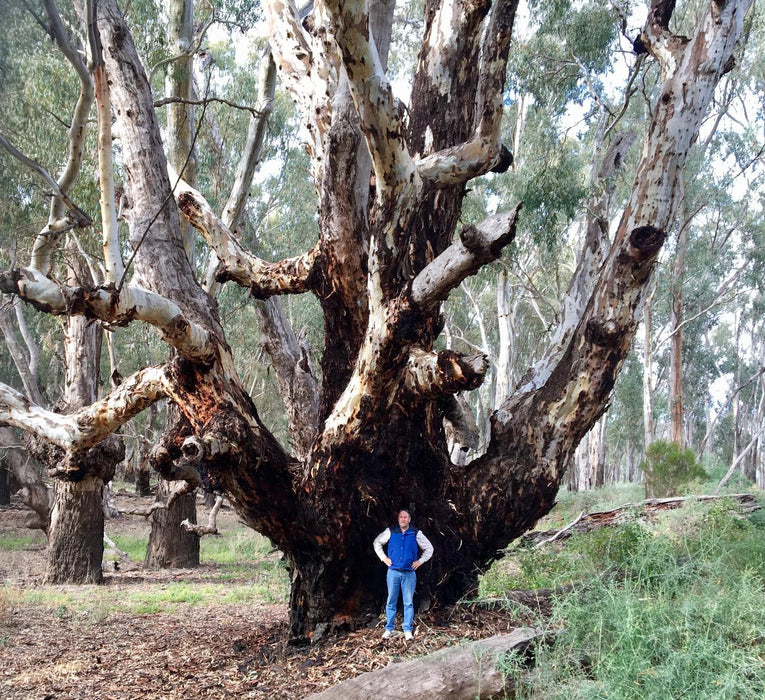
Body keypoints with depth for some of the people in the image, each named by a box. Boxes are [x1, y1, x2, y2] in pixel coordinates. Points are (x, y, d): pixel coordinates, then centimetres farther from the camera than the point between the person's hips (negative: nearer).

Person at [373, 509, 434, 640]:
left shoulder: (416, 534, 3)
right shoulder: (390, 532, 4)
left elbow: (429, 548, 13)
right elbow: (377, 542, 17)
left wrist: (420, 561, 4)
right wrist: (383, 558, 8)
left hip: (409, 573, 0)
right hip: (393, 572, 0)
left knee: (408, 603, 1)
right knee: (391, 601, 4)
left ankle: (408, 630, 6)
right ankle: (389, 629, 11)